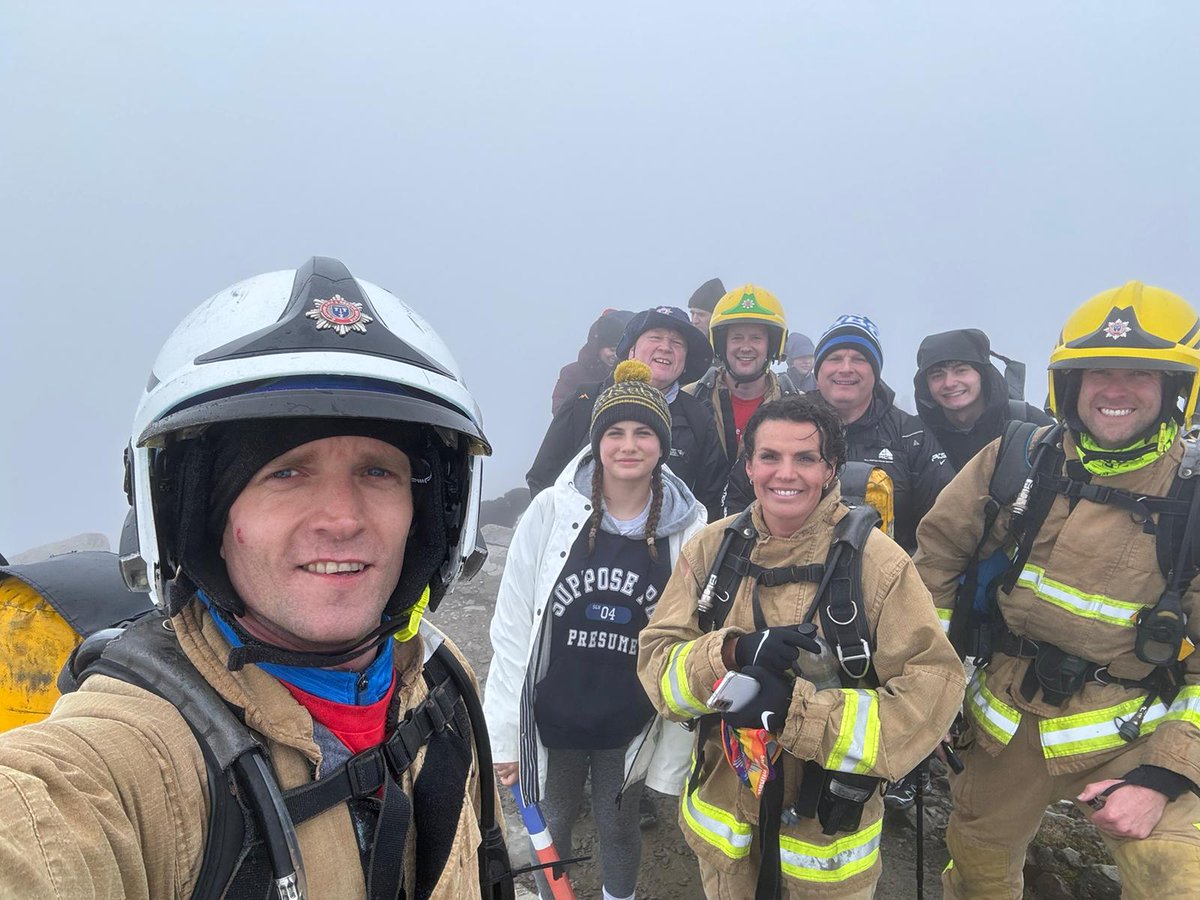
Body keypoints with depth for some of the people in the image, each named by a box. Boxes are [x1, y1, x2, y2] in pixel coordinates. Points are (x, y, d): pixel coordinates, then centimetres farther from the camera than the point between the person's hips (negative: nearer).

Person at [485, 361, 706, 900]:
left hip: (630, 724, 0)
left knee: (618, 827, 21)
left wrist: (679, 746, -2)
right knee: (551, 823, 21)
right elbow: (513, 626, -8)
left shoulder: (689, 525, -9)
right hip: (551, 717, 0)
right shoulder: (553, 510, -13)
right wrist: (504, 731, -7)